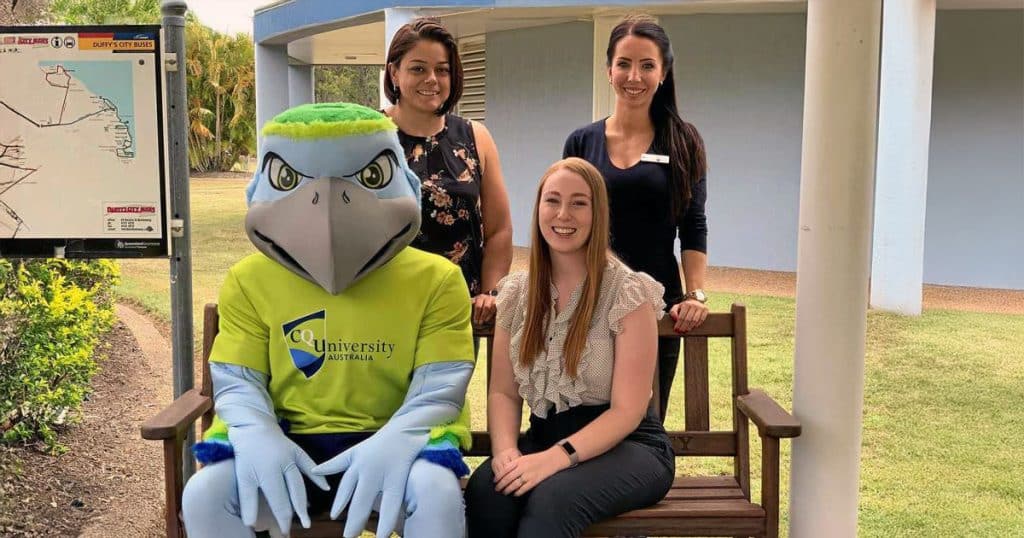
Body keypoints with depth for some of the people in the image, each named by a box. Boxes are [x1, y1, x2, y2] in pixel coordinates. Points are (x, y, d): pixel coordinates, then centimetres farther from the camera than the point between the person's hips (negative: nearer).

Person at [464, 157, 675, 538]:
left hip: (626, 446, -3)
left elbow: (627, 410, -14)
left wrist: (556, 458, -26)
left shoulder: (629, 293, -10)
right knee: (485, 489, -29)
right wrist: (505, 449, -16)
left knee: (551, 498, -35)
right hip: (544, 438, 4)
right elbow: (503, 392, 4)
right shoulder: (516, 293, 6)